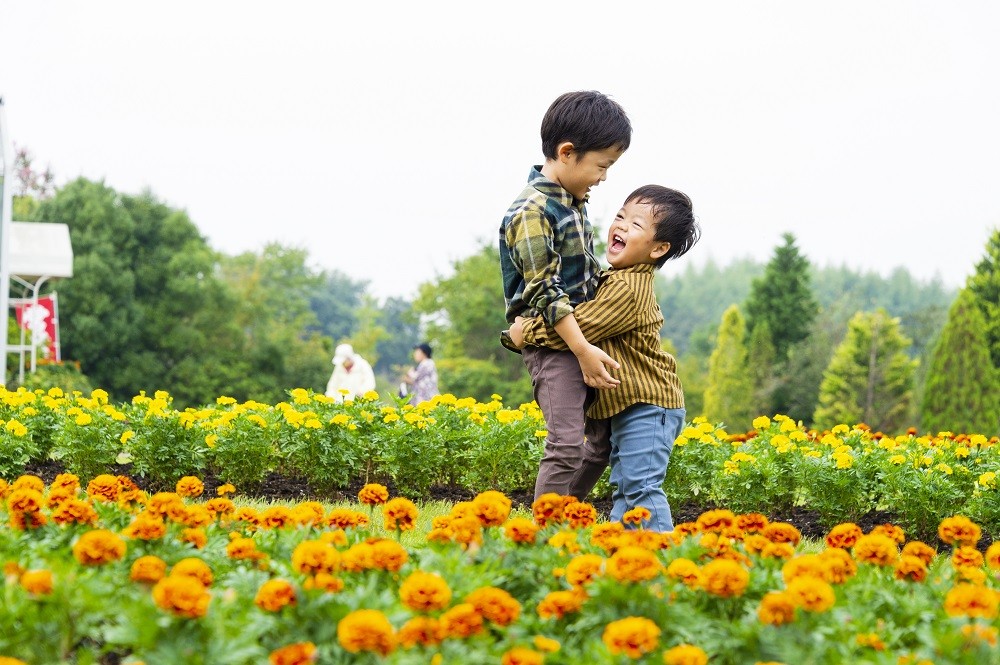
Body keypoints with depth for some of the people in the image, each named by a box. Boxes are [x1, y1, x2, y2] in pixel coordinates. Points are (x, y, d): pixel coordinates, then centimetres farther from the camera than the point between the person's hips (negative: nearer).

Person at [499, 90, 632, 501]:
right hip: (552, 344, -10)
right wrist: (583, 350, -25)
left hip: (584, 338, 10)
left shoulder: (573, 201, 11)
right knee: (567, 444, -17)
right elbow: (545, 292, -21)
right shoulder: (532, 211, -18)